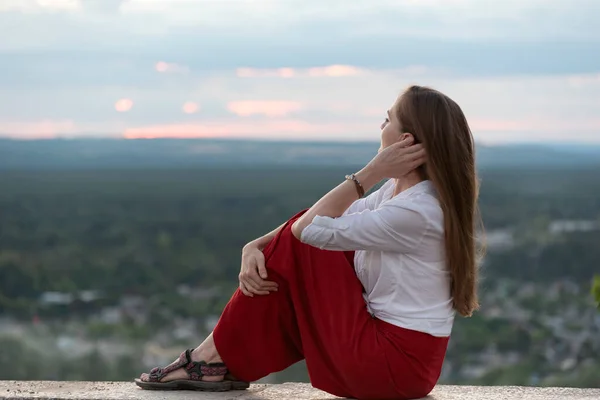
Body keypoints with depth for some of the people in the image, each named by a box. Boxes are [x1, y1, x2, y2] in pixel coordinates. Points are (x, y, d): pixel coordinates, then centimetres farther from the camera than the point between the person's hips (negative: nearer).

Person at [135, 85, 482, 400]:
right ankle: (222, 358, 7)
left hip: (393, 363, -9)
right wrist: (256, 246, -7)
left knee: (300, 243, -7)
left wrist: (371, 173, -16)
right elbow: (327, 220, 6)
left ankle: (224, 359, 3)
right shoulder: (401, 190, 7)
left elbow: (310, 228, -18)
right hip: (403, 352, 9)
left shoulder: (416, 211, -22)